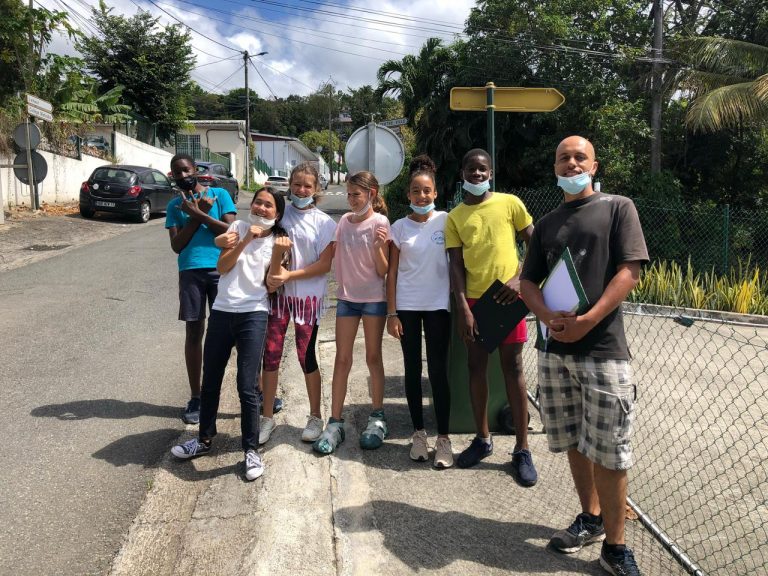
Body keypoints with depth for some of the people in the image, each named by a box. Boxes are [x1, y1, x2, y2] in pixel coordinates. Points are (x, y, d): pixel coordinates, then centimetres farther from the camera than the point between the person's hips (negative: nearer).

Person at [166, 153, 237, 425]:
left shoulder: (219, 194, 5)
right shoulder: (175, 206, 12)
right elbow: (177, 245, 2)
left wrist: (198, 214, -9)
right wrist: (199, 214, -5)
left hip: (221, 270, -2)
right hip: (190, 272, 2)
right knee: (194, 332, 6)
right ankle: (195, 398, 16)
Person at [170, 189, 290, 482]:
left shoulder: (278, 240, 4)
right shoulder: (238, 227, 6)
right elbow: (222, 267, -4)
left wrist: (278, 254, -15)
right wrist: (245, 240, -13)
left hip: (254, 315, -2)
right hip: (222, 312, 3)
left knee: (247, 387, -6)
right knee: (210, 381, 14)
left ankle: (251, 450, 10)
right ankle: (204, 439, 33)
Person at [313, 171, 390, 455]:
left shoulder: (380, 223, -8)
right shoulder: (344, 221, 6)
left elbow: (383, 271, -11)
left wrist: (379, 248, -27)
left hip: (374, 299, -4)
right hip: (346, 297, 4)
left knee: (373, 358, 7)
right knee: (342, 360, 4)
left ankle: (377, 418, 20)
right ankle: (335, 423, 9)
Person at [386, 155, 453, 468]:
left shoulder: (445, 221, -1)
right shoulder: (399, 227, 2)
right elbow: (392, 272, 2)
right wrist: (391, 313, -3)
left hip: (438, 305, -1)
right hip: (407, 306, 1)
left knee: (438, 371, 0)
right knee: (412, 370, 8)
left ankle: (443, 438, 8)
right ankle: (418, 433, 21)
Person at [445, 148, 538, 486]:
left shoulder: (510, 203, 0)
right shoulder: (454, 217, 5)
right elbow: (456, 265, 0)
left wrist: (520, 278, -10)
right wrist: (462, 308, -8)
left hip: (506, 296, -2)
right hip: (474, 299, 3)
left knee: (512, 368, 1)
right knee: (476, 368, 9)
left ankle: (522, 449, 10)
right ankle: (483, 439, 25)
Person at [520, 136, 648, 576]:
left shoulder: (618, 208, 3)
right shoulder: (547, 224, 16)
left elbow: (629, 270, -7)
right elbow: (528, 282, 12)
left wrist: (588, 320, -18)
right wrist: (548, 316, -9)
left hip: (603, 348, -4)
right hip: (555, 348, 5)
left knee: (608, 452, -2)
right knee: (574, 441, 13)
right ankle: (592, 519, 31)